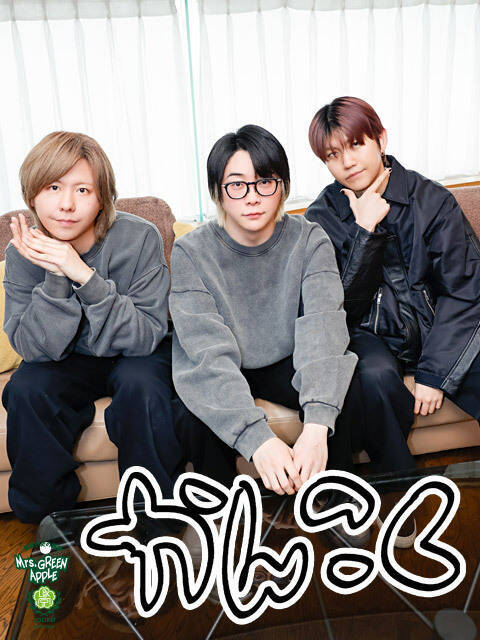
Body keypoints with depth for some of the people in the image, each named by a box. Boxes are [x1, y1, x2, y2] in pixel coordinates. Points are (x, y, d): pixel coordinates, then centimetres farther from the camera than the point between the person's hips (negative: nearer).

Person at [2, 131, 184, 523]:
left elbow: (147, 336, -23)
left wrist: (85, 276, -35)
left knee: (140, 384, -33)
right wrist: (55, 277, -31)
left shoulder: (139, 238, -21)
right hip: (69, 361, 3)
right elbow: (35, 348, -16)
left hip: (136, 355, -2)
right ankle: (48, 516, -2)